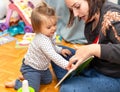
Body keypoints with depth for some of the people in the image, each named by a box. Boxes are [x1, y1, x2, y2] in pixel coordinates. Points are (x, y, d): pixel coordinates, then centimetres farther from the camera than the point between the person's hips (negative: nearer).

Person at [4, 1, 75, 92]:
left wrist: (60, 50, 4)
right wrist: (66, 65, -49)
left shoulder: (48, 35, -6)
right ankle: (15, 83, 13)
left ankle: (28, 78, 33)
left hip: (42, 67, 9)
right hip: (31, 68, -9)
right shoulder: (43, 40, -37)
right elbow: (53, 56, -45)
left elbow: (52, 46, 17)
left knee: (48, 80, 24)